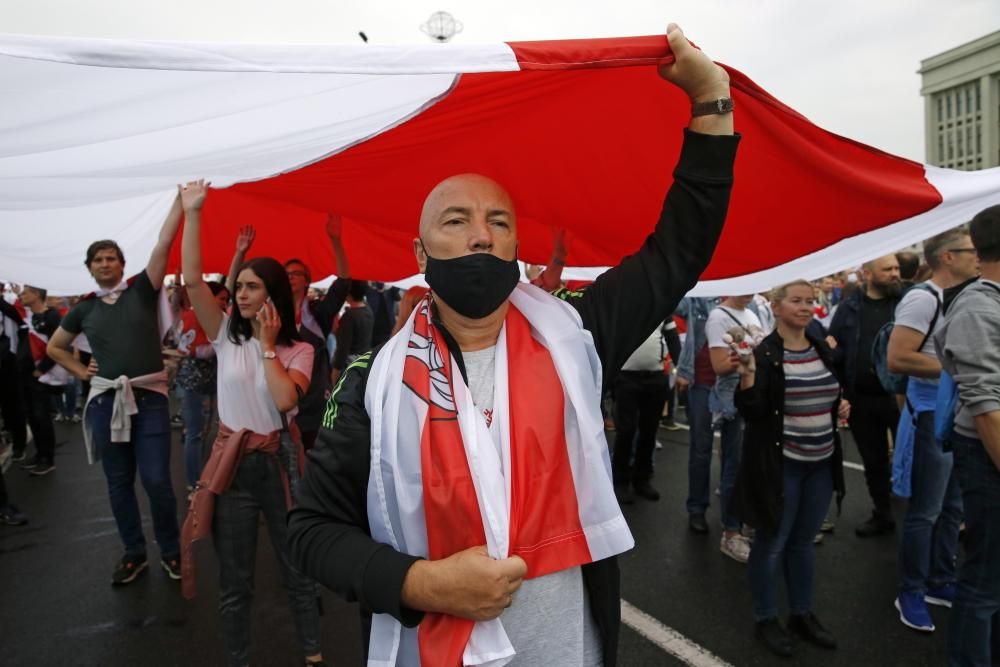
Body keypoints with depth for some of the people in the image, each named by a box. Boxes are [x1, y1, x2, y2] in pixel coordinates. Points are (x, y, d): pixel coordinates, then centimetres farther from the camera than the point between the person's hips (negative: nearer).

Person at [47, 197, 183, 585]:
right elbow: (54, 348, 25)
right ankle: (134, 554, 25)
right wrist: (82, 372, 10)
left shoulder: (142, 290, 1)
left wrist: (182, 201, -17)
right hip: (105, 401, 4)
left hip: (150, 397, -3)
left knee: (156, 480, -6)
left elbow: (163, 245, -10)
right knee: (119, 483, 10)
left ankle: (170, 552, 13)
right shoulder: (84, 308, 10)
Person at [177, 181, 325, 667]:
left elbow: (285, 399, -20)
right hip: (233, 465, 1)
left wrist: (268, 345, -12)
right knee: (234, 580, 12)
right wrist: (191, 213, -14)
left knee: (298, 569, 13)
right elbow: (192, 280, -11)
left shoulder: (298, 350, -1)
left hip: (279, 462, 0)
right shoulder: (227, 336, 1)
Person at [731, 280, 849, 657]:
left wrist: (841, 406, 2)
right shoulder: (763, 354, -14)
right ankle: (765, 619, 23)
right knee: (771, 543, 6)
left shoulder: (823, 350, 7)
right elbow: (752, 413, -19)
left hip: (821, 463, 6)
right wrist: (747, 375, -33)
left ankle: (802, 614, 34)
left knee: (803, 541, 19)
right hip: (780, 464, -6)